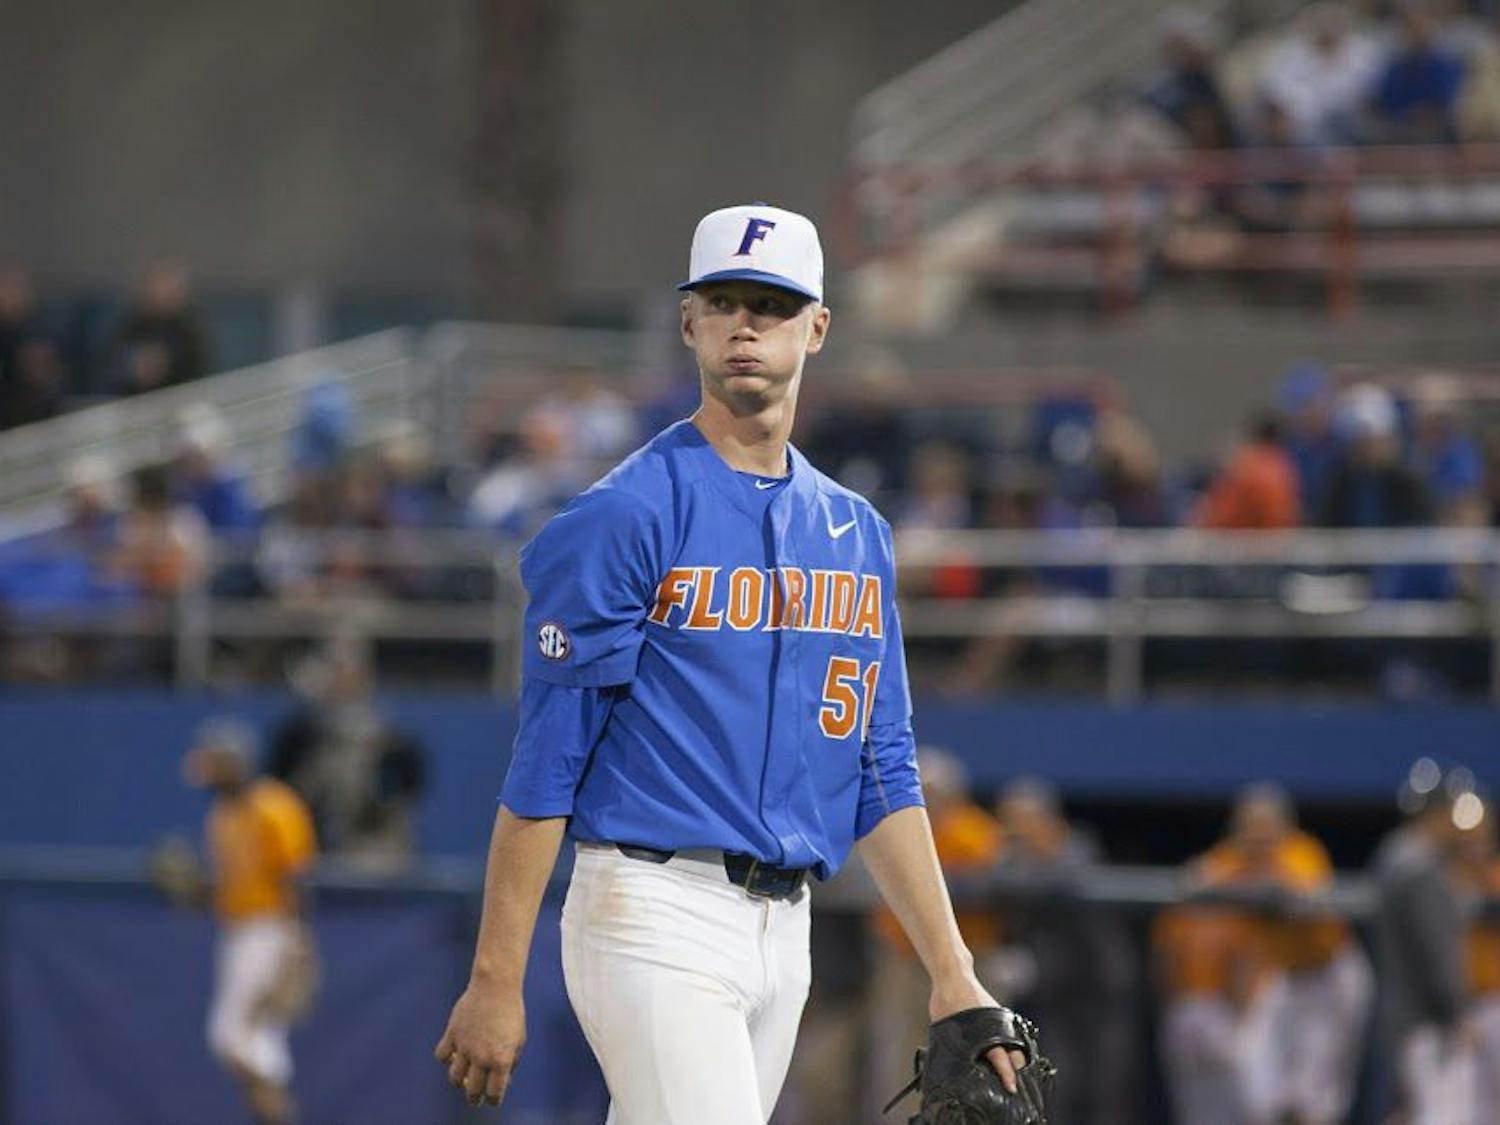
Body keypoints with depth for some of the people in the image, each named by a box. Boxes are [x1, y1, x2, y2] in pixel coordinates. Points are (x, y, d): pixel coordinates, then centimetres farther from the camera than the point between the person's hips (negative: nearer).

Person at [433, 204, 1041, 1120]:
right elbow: (545, 760, -9)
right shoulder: (628, 515, -6)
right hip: (655, 913, -7)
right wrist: (496, 982, -12)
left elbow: (883, 773, 17)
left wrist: (950, 972, 9)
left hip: (785, 933, 7)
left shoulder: (858, 533, 15)